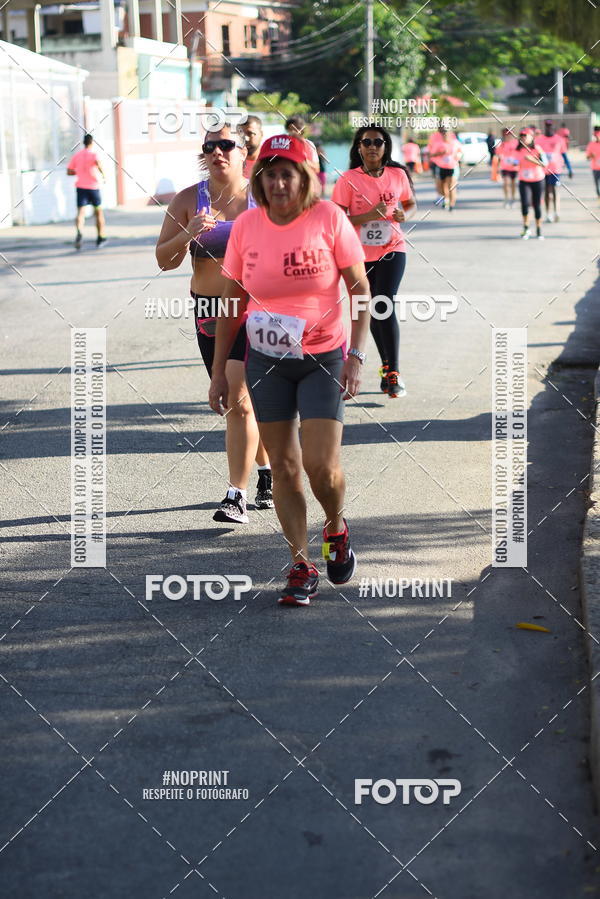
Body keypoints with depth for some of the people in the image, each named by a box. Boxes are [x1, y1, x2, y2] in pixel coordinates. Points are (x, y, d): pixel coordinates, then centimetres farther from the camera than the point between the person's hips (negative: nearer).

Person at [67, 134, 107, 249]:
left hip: (80, 186, 2)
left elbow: (69, 172, 9)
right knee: (98, 211, 15)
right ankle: (100, 237, 23)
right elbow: (98, 162, -27)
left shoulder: (76, 155, 8)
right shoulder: (93, 154, -4)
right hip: (93, 186, -2)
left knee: (81, 212, -7)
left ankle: (79, 232, -36)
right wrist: (104, 175, -16)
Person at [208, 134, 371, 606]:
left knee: (322, 464, -11)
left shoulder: (329, 218, -10)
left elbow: (360, 289, -5)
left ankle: (337, 529, 22)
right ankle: (302, 566, 15)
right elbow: (230, 303, 6)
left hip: (323, 359, -3)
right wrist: (219, 370, 5)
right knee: (283, 465, 4)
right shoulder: (246, 226, -3)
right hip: (266, 360, 3)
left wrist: (356, 356, -13)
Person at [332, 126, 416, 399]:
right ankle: (387, 367, 28)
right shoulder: (348, 180, -6)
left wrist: (403, 214, -6)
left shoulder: (398, 175, 0)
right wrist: (369, 216, -23)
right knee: (373, 313, 11)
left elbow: (411, 203, 17)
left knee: (384, 307, -16)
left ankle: (393, 374, -12)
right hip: (360, 254, 1)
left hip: (392, 250, -1)